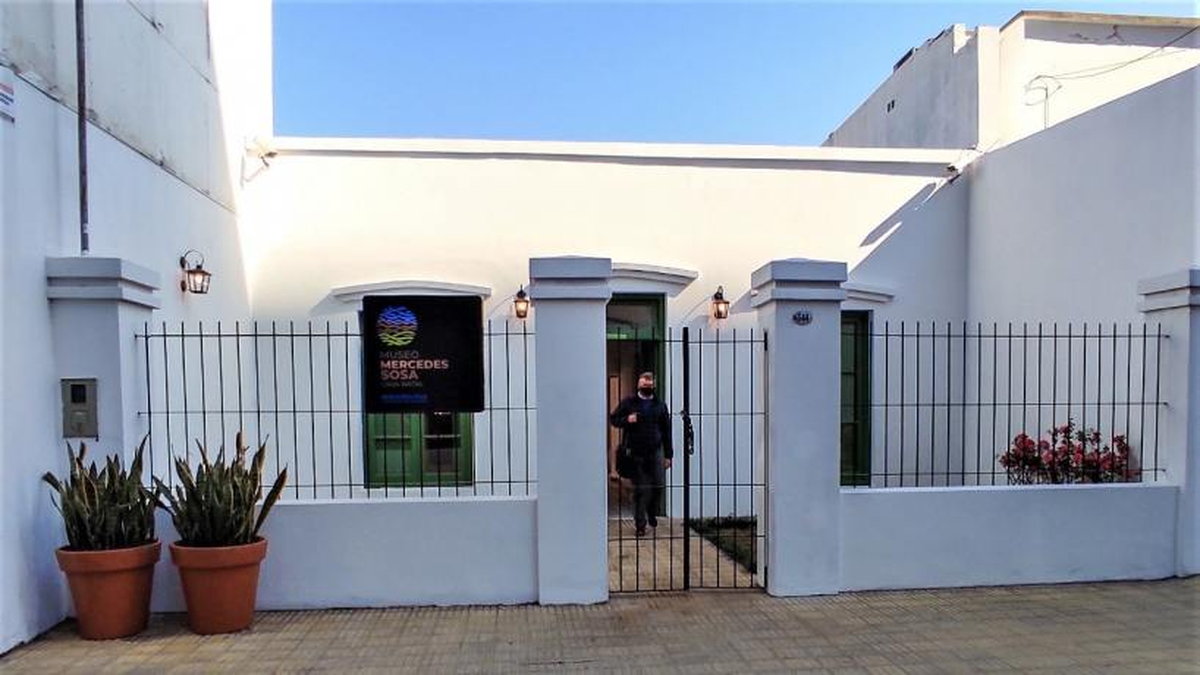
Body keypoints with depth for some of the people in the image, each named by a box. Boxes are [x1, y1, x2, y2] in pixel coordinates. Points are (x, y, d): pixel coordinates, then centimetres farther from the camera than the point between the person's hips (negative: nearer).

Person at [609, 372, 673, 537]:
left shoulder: (660, 405, 11)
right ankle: (640, 524, 15)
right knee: (640, 489, 2)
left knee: (658, 486, -3)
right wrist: (626, 420, -14)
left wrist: (668, 455, 7)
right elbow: (613, 418, 7)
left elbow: (666, 431, 12)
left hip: (655, 452, 2)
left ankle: (652, 514, 26)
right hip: (635, 453, -2)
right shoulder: (628, 402, 6)